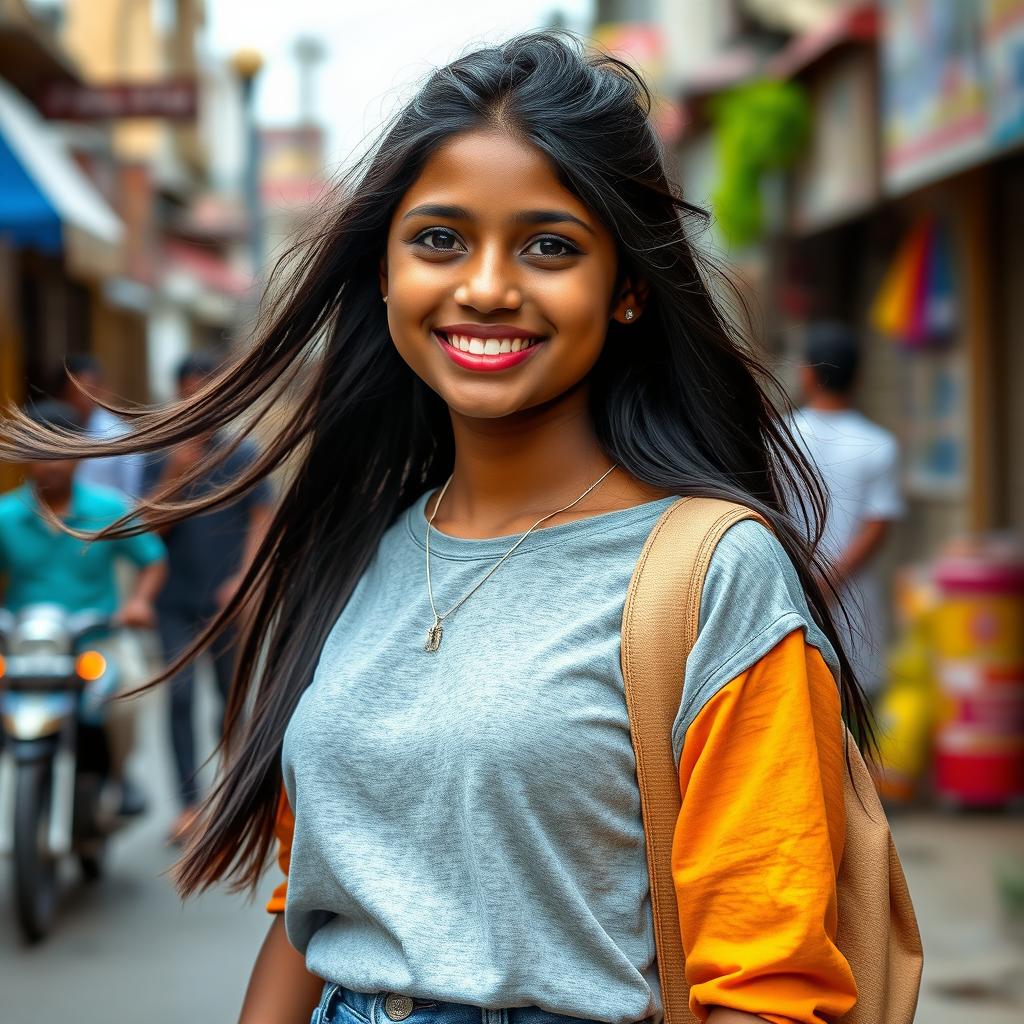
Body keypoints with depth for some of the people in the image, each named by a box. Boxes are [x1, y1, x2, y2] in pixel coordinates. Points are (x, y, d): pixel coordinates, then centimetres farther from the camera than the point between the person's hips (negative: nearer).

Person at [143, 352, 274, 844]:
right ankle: (188, 800, -4)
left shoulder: (242, 454, 2)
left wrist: (244, 577, -14)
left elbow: (261, 521, -1)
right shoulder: (159, 458, 4)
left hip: (229, 599, 0)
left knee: (233, 694, 6)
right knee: (179, 696, -7)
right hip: (177, 600, 0)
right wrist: (174, 476, -17)